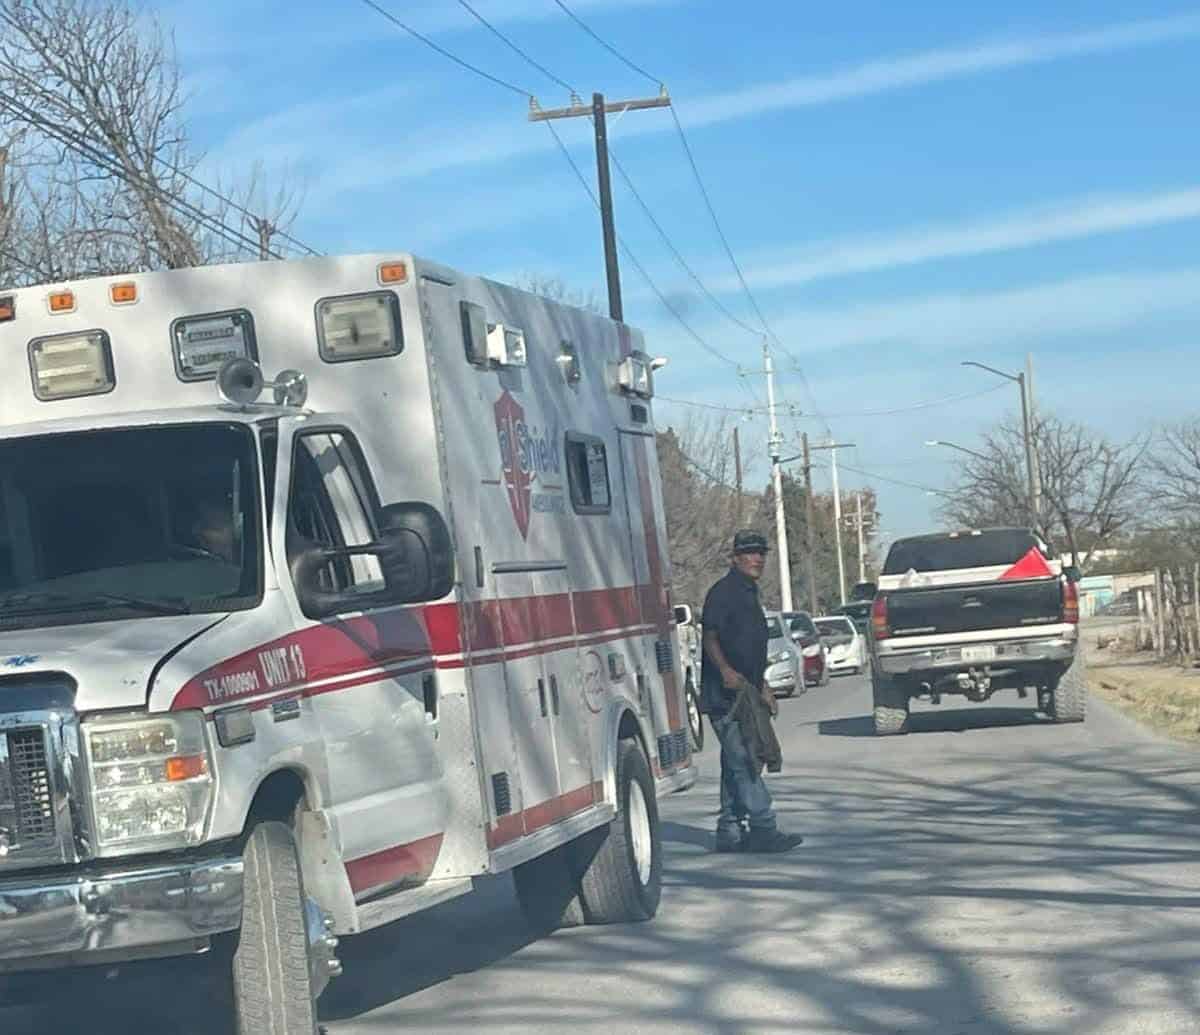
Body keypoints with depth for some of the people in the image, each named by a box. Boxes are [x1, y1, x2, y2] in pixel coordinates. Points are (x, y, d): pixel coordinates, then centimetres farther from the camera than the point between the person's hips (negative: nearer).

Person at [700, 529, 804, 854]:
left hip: (745, 693, 10)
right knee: (745, 762, -12)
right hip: (725, 694, -10)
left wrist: (762, 688, 31)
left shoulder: (749, 594, 21)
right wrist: (726, 671, -34)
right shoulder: (723, 592, -10)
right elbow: (710, 637, -19)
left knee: (737, 764, 11)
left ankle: (730, 833, 15)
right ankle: (763, 829, -14)